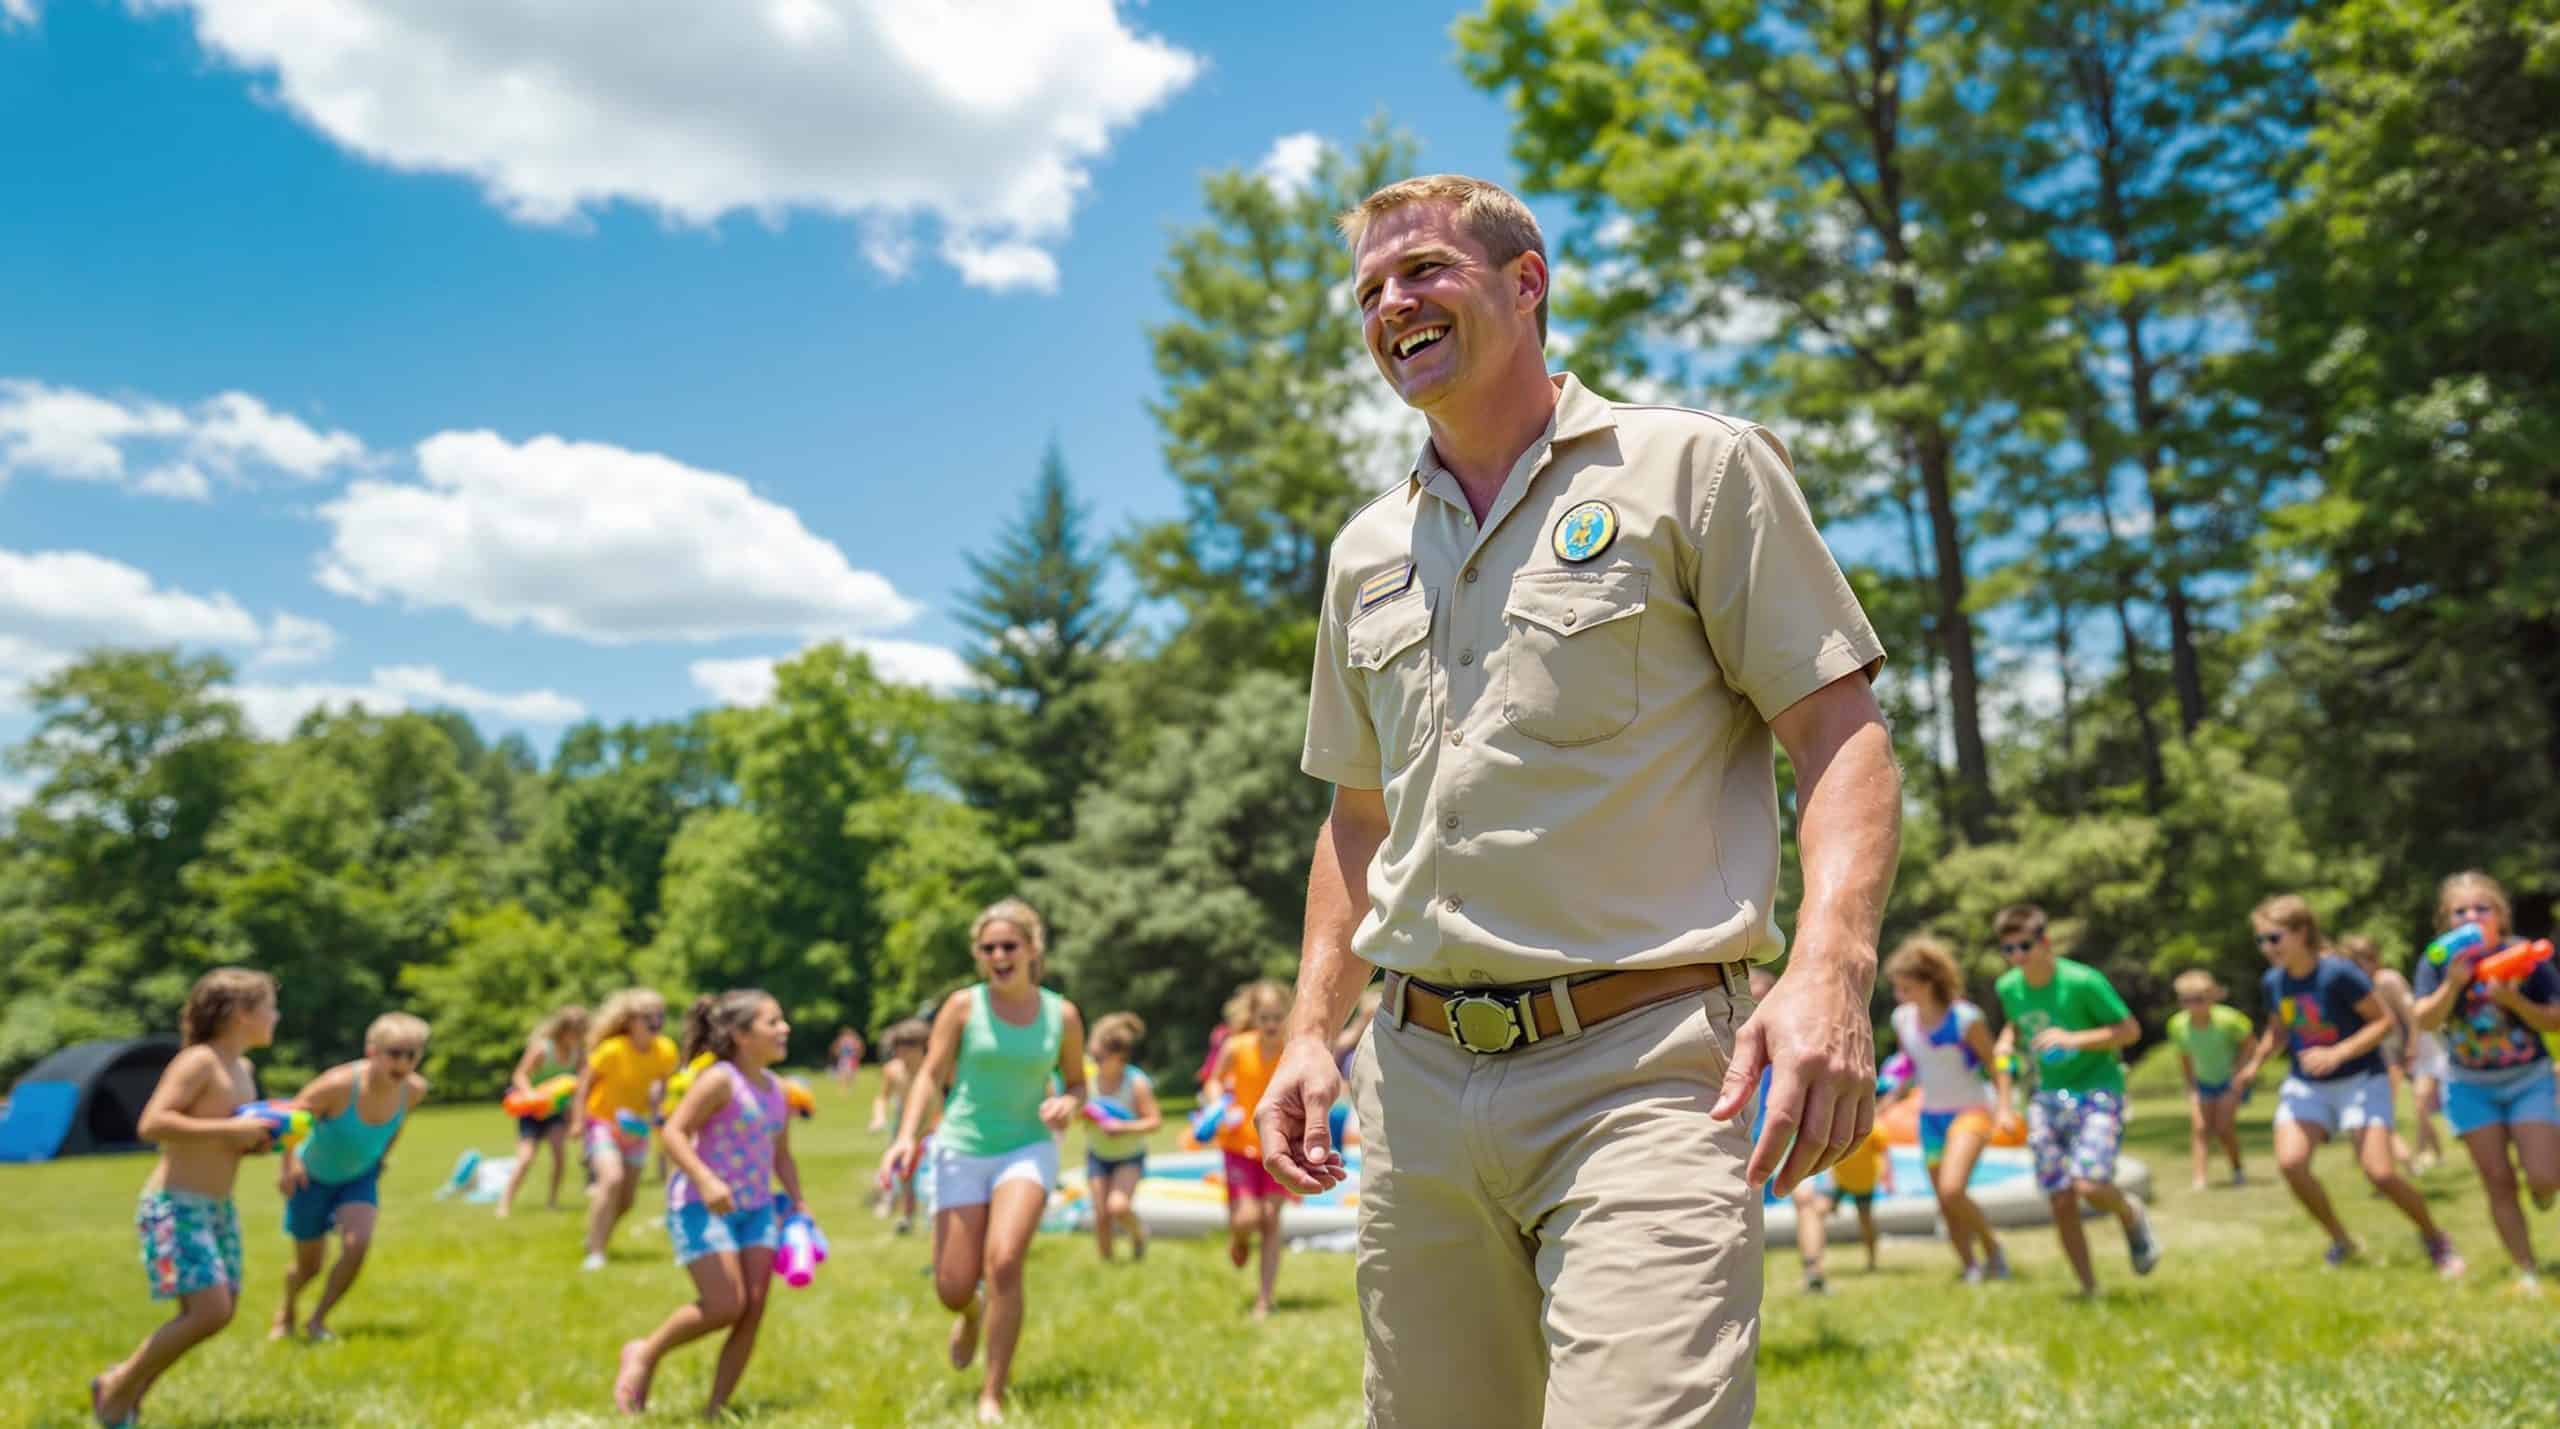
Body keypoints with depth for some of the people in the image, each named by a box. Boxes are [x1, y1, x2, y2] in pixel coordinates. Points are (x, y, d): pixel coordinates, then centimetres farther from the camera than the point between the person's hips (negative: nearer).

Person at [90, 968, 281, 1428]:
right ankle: (117, 1388, 5)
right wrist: (229, 1130, -27)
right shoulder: (198, 1061, -16)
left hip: (217, 1207, 9)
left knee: (222, 1309, 8)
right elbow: (152, 1124, -27)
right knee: (208, 1311, -15)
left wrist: (261, 1136, 5)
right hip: (174, 1206, -9)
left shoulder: (243, 1069, 12)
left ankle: (133, 1388, 25)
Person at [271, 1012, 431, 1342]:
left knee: (358, 1244, -20)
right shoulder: (338, 1085, -35)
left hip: (360, 1178, 3)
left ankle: (317, 1320, 6)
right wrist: (289, 1162, -28)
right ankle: (286, 1313, 47)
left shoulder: (414, 1090, -20)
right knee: (309, 1266, 11)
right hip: (314, 1177, -3)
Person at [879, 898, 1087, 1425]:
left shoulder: (1063, 1014, 0)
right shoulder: (963, 1006, -4)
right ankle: (972, 1312, 41)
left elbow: (1076, 1082, 11)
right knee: (952, 1290, 0)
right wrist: (907, 1136, -18)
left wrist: (1068, 1104, -11)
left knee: (1004, 1261, -23)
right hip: (962, 1150, 1)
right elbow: (931, 1075, -5)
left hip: (1028, 1149, 0)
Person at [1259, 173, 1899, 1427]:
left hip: (1641, 1069, -5)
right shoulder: (1366, 552, 18)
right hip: (1415, 1085, 5)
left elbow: (1840, 735, -3)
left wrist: (1829, 971, -19)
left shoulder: (1696, 466, 3)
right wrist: (1311, 1032, 14)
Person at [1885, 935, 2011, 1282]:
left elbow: (1995, 1066, -9)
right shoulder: (1902, 1019, 0)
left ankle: (1993, 1249, 0)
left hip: (1970, 1110, -6)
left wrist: (2004, 1108, -18)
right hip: (1930, 1117, 6)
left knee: (1952, 1190, -23)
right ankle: (1972, 1271, 22)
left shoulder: (1965, 1018, -17)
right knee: (1946, 1206, 7)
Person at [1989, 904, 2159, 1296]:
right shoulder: (2008, 987, 0)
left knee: (2089, 1185, -21)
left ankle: (2131, 1213, 15)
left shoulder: (2083, 982, -16)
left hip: (2097, 1091, -5)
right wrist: (2007, 1042, -2)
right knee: (2061, 1202, 1)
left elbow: (2131, 1030, -10)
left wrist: (2074, 1039, -24)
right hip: (2047, 1098, 5)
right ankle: (2089, 1289, 16)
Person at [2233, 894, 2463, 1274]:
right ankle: (2340, 1240, 6)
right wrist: (2256, 1060, -3)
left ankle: (2435, 1238, 16)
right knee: (2290, 1162, -17)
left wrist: (2338, 1053, -26)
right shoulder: (2275, 982, -1)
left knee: (2381, 1173, -14)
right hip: (2305, 1085, 5)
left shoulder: (2338, 973, -20)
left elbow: (2384, 1021, -15)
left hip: (2360, 1081, -5)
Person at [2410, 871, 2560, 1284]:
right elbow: (2426, 1021, -17)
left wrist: (2515, 1000, -27)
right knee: (2498, 1182, -1)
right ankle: (2525, 1272, 11)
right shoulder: (2437, 962, -9)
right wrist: (2453, 983, -32)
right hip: (2470, 1085, 1)